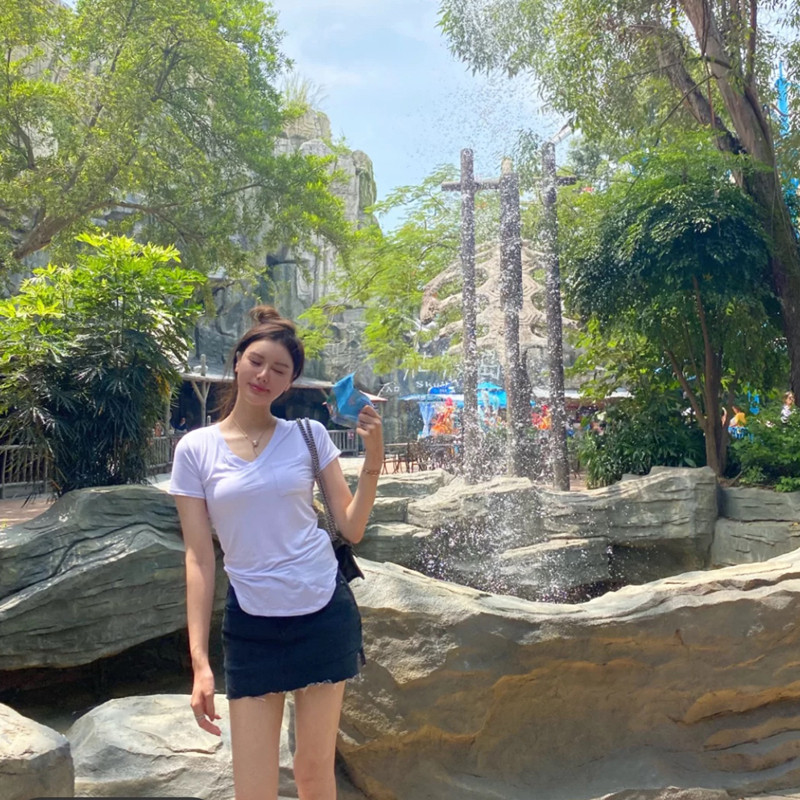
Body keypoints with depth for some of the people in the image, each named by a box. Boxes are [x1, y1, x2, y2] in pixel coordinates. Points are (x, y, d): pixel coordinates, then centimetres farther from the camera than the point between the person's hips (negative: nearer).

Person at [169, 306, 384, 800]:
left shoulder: (309, 435, 1)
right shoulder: (196, 449, -1)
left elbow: (352, 528, 2)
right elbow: (199, 558, -2)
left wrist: (373, 459, -11)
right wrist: (200, 660, -5)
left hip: (324, 614, 1)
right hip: (252, 625, 0)